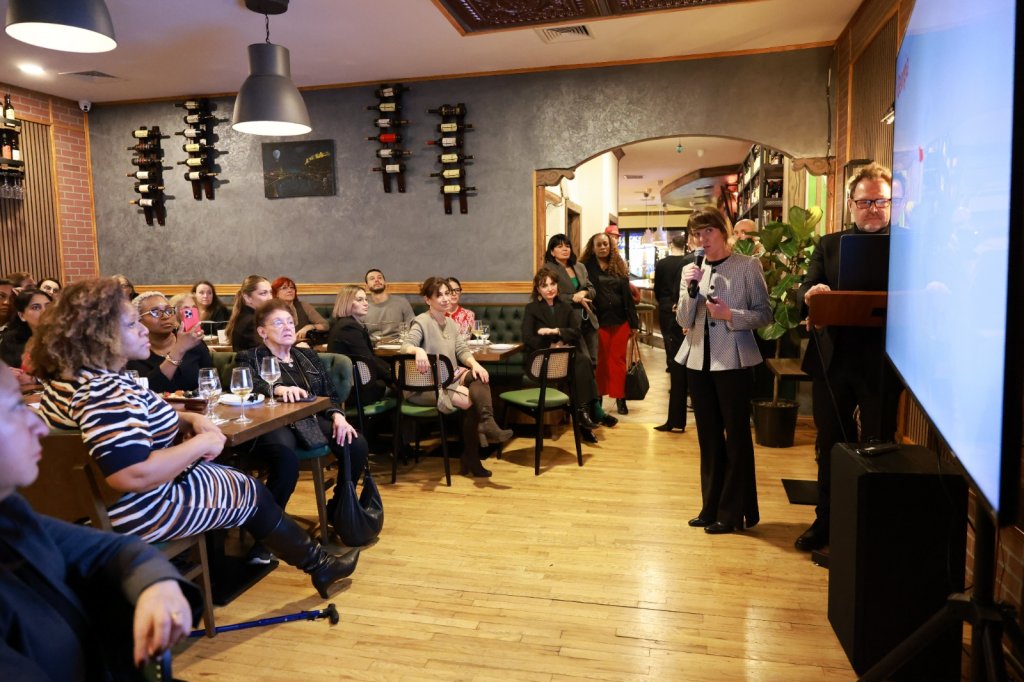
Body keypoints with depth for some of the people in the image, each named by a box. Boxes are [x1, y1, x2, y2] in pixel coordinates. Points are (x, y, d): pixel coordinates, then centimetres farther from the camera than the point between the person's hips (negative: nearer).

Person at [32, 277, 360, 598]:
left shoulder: (67, 377, 4)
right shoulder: (103, 392, -31)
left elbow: (139, 421, 14)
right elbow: (136, 476, -39)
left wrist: (191, 419, -2)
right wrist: (200, 444, -25)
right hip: (143, 512, -10)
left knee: (224, 476, 25)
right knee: (253, 493, 8)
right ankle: (319, 565, 28)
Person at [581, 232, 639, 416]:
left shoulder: (619, 267, 9)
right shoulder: (587, 268, 0)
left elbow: (627, 295, 8)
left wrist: (633, 322, 5)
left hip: (620, 320, 3)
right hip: (598, 321, -2)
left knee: (618, 360, 7)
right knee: (600, 362, 5)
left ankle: (620, 398, 14)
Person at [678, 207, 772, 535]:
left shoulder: (747, 266, -4)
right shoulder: (691, 270, 7)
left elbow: (764, 314, -4)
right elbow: (684, 321, 4)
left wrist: (730, 315, -18)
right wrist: (690, 289, -11)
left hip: (733, 361, -4)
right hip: (698, 360, 5)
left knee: (736, 437, 4)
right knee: (708, 437, 12)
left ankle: (733, 512, 15)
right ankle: (712, 508, 23)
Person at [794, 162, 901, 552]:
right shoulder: (829, 245, 10)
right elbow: (805, 292, 1)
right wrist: (810, 294, -23)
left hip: (881, 364, -2)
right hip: (832, 360, 3)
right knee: (830, 446, 14)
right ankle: (826, 520, 29)